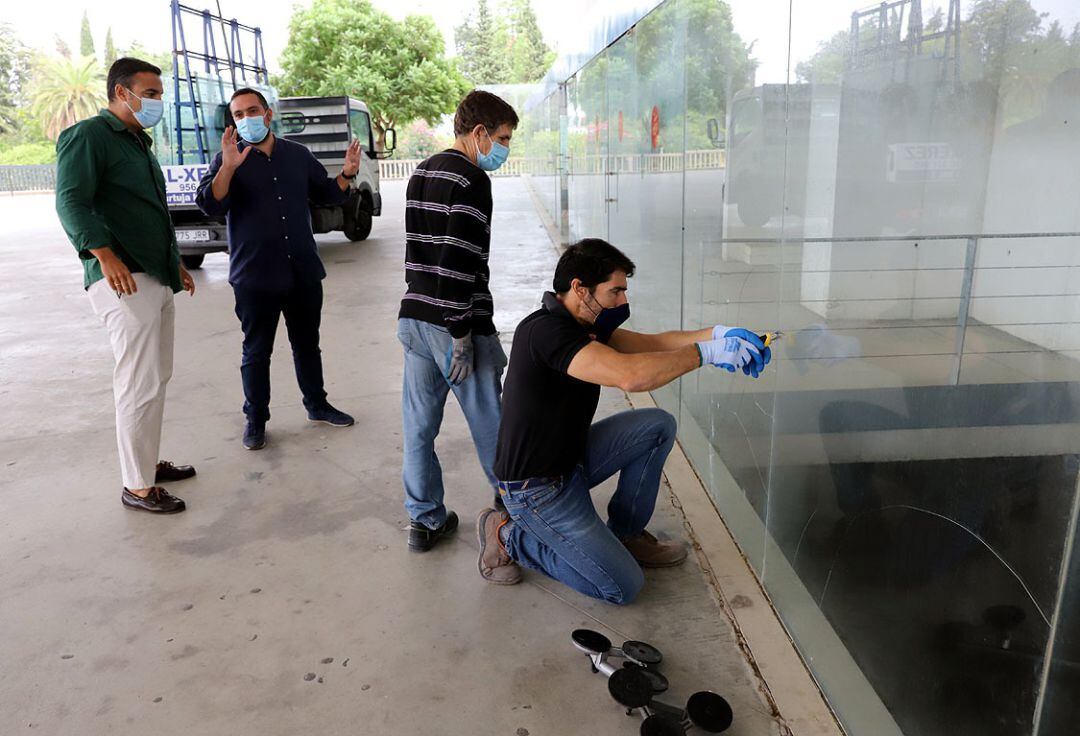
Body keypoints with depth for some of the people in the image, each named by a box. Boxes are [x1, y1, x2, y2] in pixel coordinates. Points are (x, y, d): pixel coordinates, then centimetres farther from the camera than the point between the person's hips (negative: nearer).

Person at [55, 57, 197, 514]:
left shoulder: (139, 142, 23)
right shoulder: (88, 136, -6)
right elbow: (70, 201, -16)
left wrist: (175, 265, 27)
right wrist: (104, 254, -29)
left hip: (157, 279, 10)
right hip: (123, 281, -10)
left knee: (155, 378, 14)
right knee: (141, 385, -9)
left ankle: (148, 462, 27)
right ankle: (137, 488, 0)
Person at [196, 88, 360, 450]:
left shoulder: (299, 155, 9)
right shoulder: (228, 160, -1)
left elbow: (326, 195, 18)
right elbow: (209, 205, -15)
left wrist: (346, 174, -2)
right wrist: (228, 168, -30)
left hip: (304, 272, 3)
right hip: (255, 277, -3)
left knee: (307, 344, 16)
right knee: (256, 352, 5)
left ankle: (317, 405, 32)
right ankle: (255, 420, 19)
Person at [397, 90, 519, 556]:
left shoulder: (421, 175, 16)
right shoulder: (472, 180, -13)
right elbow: (460, 262, -21)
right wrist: (461, 334, -19)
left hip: (414, 317, 9)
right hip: (453, 322, -8)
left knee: (420, 423, 11)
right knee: (488, 422, 5)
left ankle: (424, 521, 20)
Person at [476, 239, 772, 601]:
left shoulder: (583, 323, 2)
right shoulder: (545, 330, -29)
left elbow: (649, 343, 2)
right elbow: (630, 375, -40)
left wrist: (716, 333, -13)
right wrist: (706, 352, -30)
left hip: (570, 458, 9)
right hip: (537, 489, -9)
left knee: (658, 426, 2)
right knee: (622, 587, -6)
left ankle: (625, 533, 15)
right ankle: (509, 536, 6)